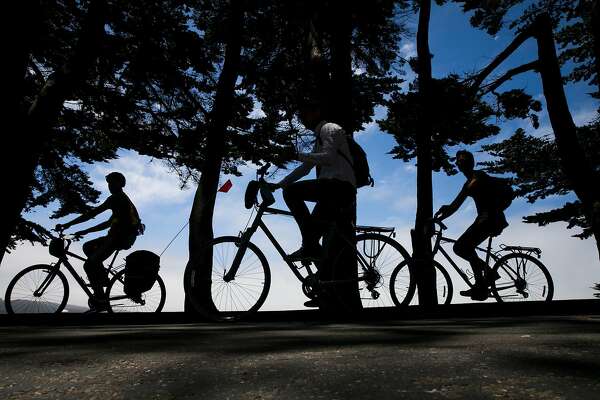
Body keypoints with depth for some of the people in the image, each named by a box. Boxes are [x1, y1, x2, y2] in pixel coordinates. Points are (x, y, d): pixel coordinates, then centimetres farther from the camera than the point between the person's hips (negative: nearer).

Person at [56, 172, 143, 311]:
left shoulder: (117, 198, -8)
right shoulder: (121, 199, 24)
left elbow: (93, 213, -16)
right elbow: (110, 223, 25)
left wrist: (68, 225, -14)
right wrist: (85, 231, 22)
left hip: (121, 237, -10)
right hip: (123, 236, 10)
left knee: (89, 265, -9)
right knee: (88, 247, 17)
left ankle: (100, 300, -4)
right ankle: (103, 276, 12)